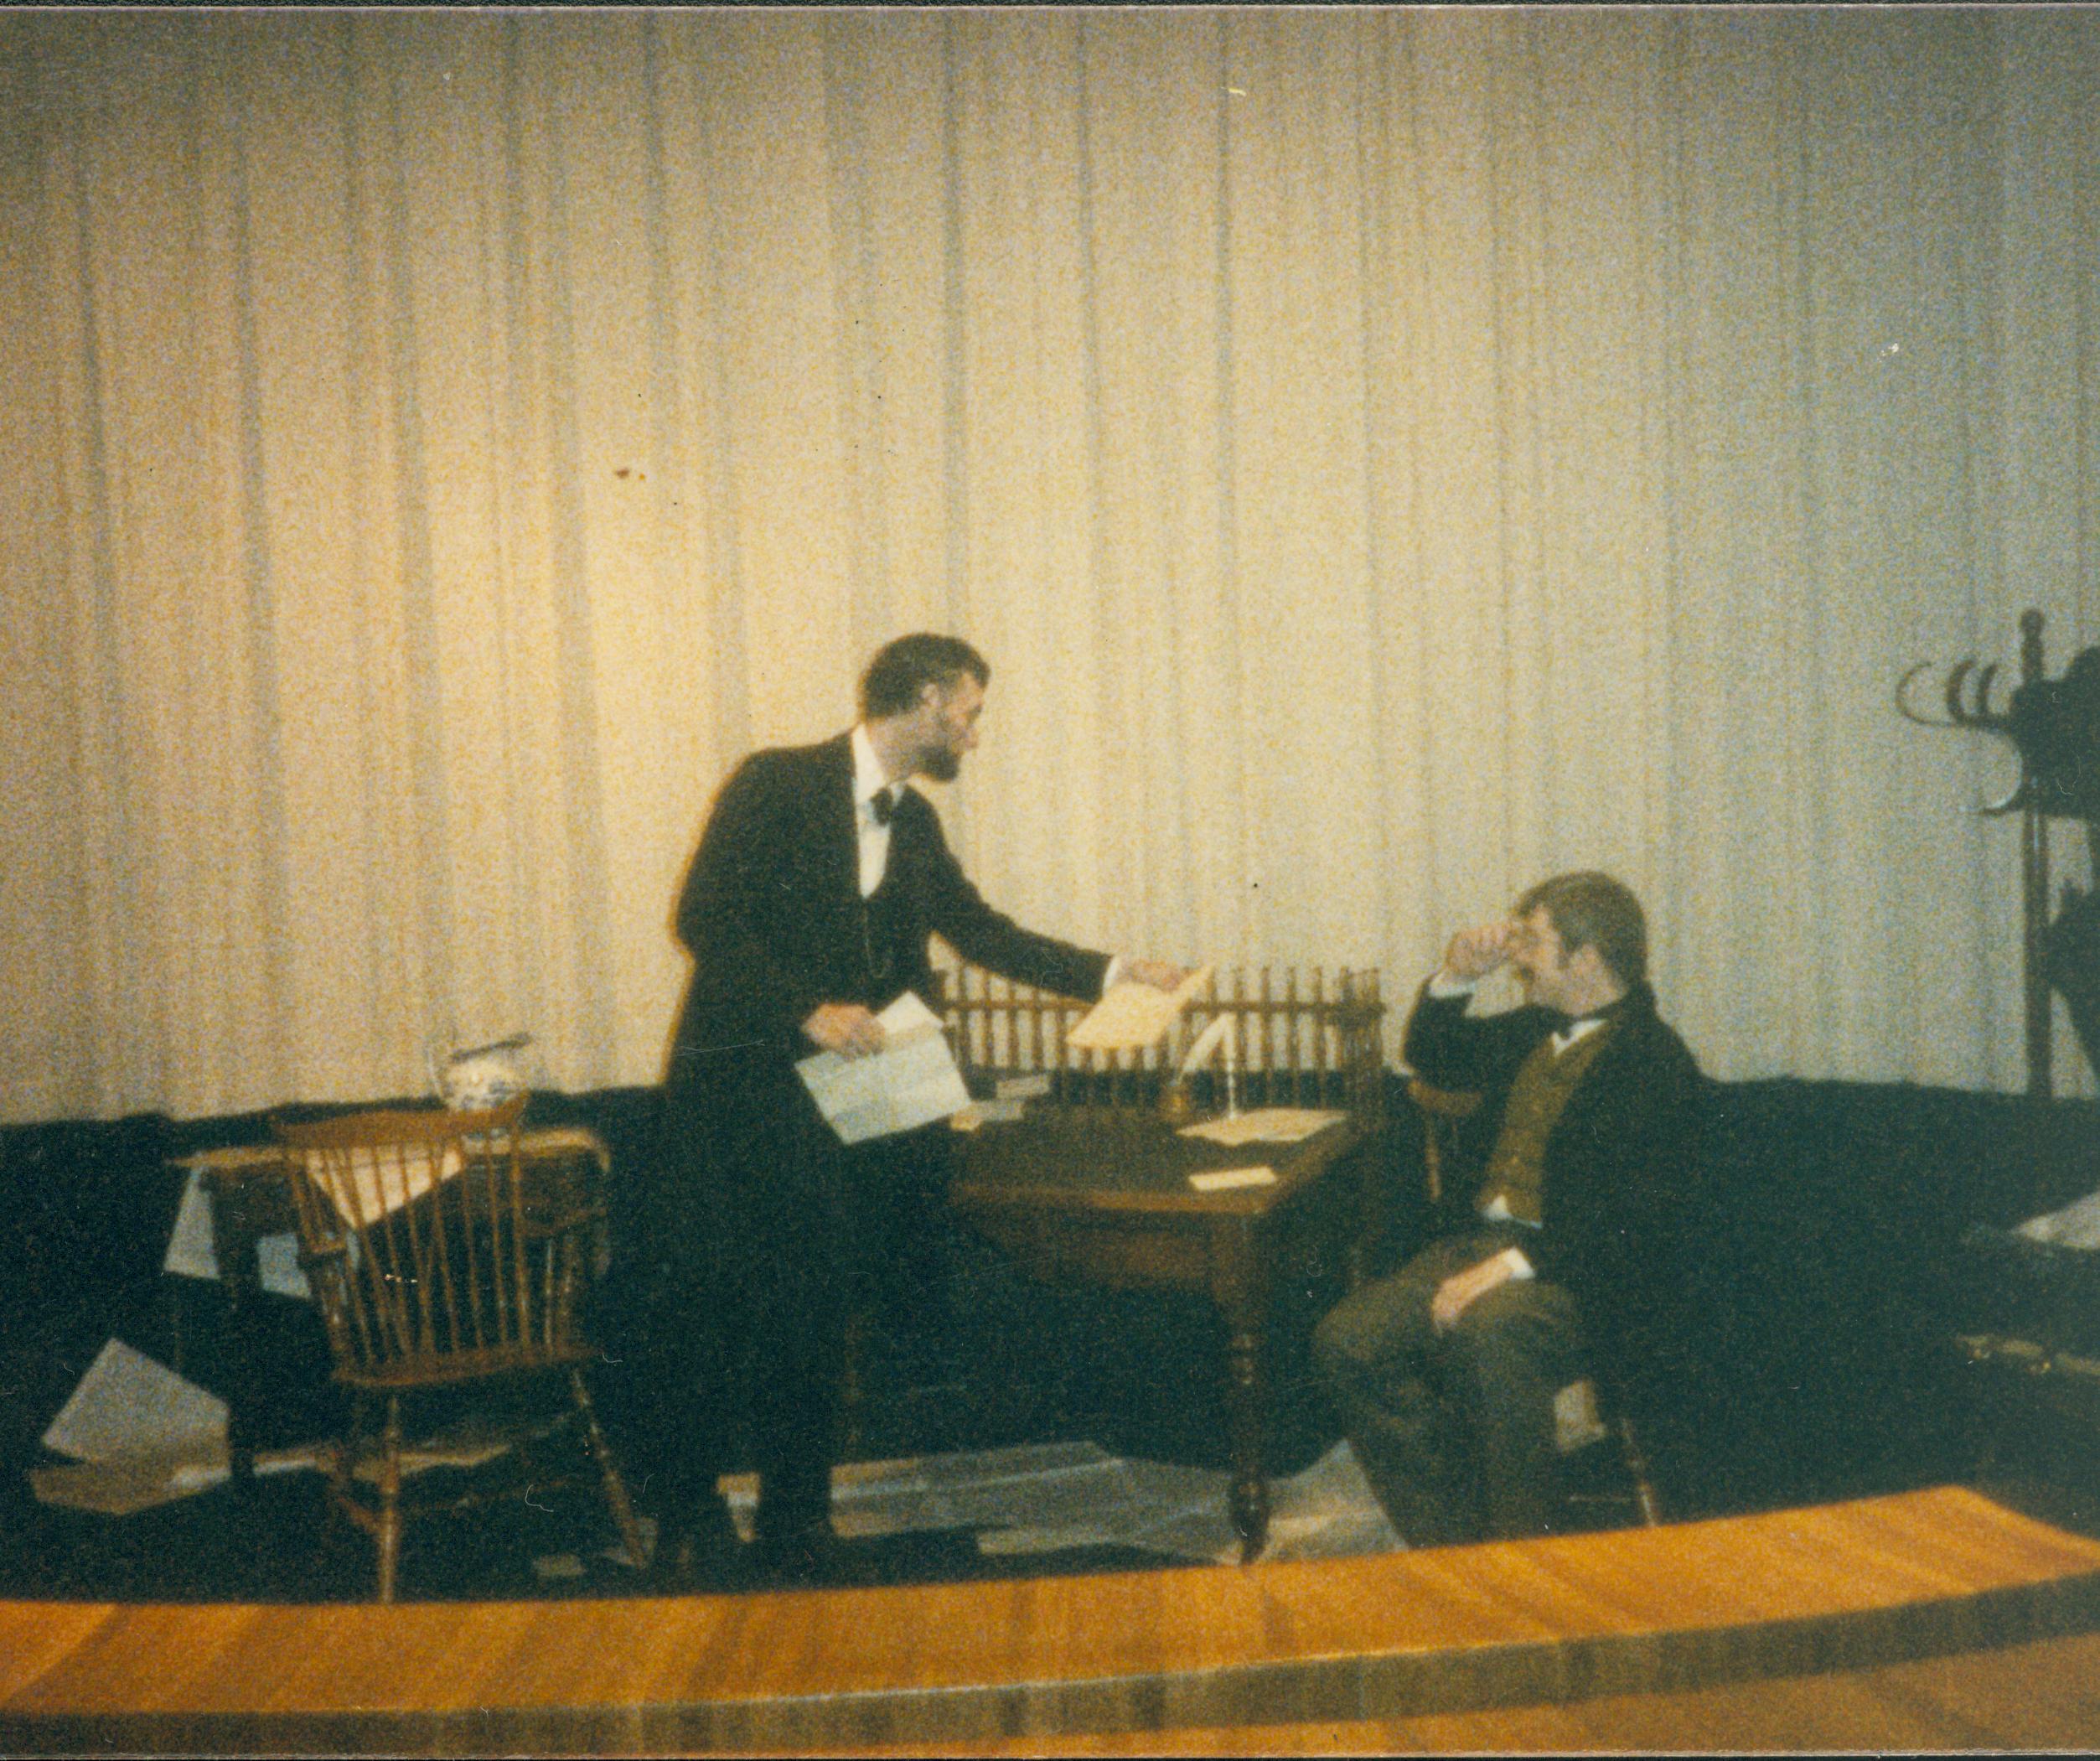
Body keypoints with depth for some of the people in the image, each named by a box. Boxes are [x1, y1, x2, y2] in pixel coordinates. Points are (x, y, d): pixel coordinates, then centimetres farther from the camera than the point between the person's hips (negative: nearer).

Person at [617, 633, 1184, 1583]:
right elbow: (704, 917, -15)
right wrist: (808, 1009, -24)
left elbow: (981, 931, 19)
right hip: (744, 1076, -6)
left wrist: (1112, 971, 17)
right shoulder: (776, 784, -9)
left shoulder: (913, 821, 13)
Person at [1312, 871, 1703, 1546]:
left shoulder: (1656, 1064, -11)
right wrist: (1456, 976, 13)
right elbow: (1432, 1059, 32)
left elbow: (1630, 1219, -19)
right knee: (1346, 1341, -12)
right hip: (1482, 1239, 8)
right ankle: (1450, 1547, -4)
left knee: (1486, 1330, -39)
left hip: (1579, 1271, -8)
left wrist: (1510, 1266, -26)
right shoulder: (1534, 1029, 16)